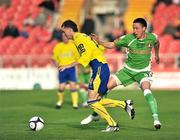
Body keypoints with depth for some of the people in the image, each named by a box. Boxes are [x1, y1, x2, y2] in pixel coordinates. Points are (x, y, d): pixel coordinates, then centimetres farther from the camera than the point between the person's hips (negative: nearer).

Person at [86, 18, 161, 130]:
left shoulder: (152, 37, -10)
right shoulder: (128, 38, -14)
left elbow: (156, 43, 15)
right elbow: (111, 45, -9)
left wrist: (156, 55, 28)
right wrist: (99, 41, -25)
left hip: (143, 72, -2)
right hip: (128, 70, 2)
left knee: (147, 91, -31)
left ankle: (156, 118, -26)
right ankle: (95, 114, 13)